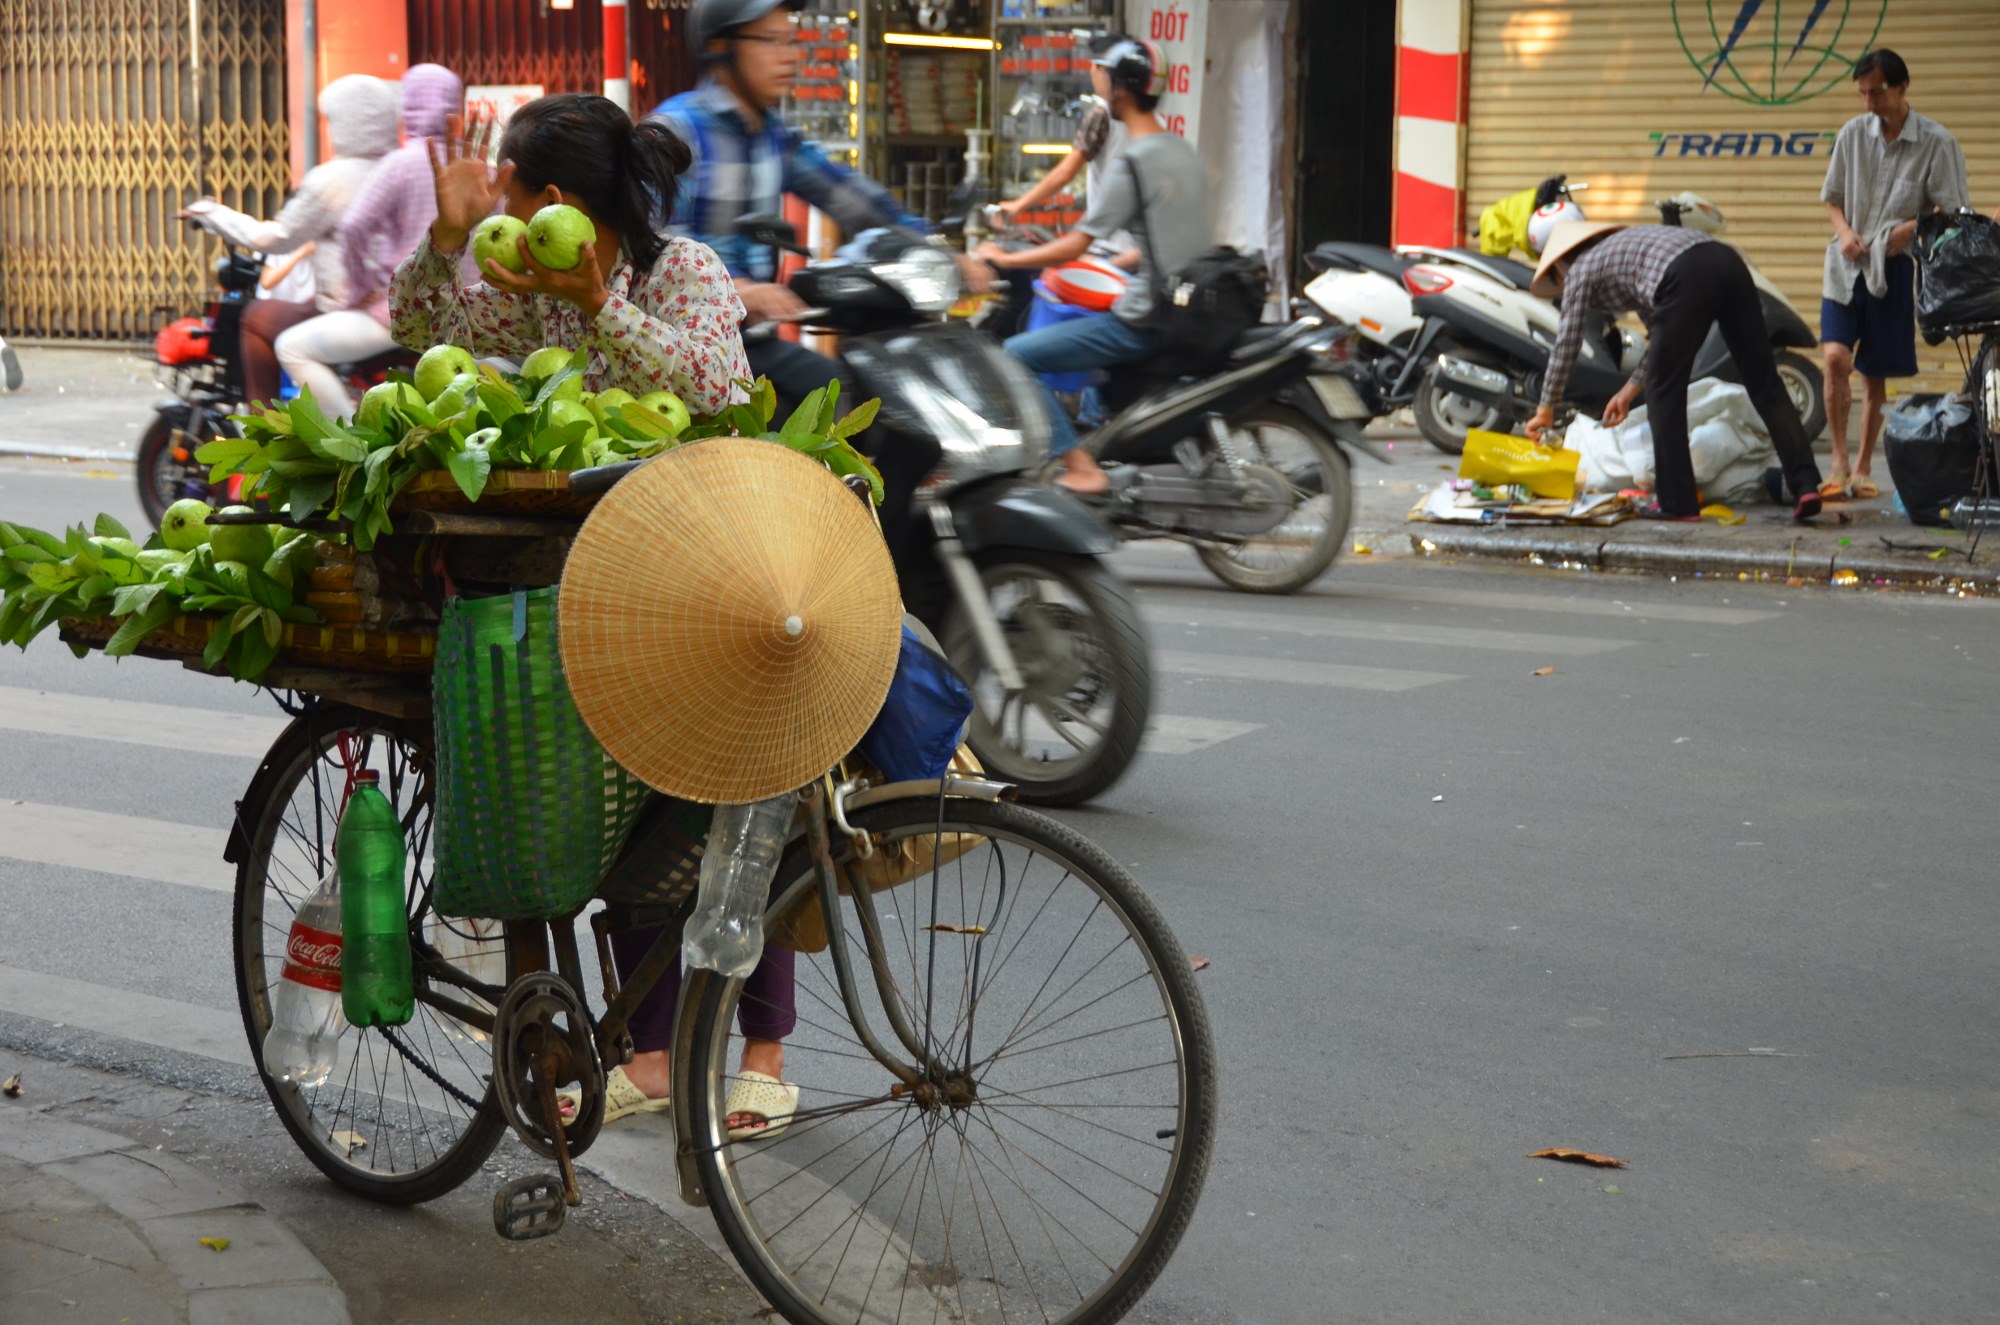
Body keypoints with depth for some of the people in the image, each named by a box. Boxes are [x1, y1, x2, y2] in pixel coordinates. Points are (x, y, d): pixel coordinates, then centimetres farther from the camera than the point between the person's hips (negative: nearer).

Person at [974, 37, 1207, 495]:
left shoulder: (1134, 163, -16)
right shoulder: (1183, 152, 11)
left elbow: (1073, 247, -16)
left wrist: (1004, 258, -4)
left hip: (1144, 320, -9)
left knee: (1014, 355, -8)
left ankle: (1080, 466, -13)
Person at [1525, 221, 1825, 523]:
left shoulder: (1581, 269, 22)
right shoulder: (1624, 246, 41)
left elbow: (1567, 343, 22)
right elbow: (1664, 336, 40)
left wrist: (1546, 410, 30)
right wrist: (1630, 390, 43)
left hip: (1688, 279, -7)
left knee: (1665, 391, 7)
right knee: (1765, 385, 6)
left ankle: (1676, 502, 9)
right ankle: (1805, 484, -3)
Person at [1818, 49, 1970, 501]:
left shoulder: (1935, 142, -7)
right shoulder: (1853, 133, 2)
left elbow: (1952, 210, -4)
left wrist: (1912, 228, -20)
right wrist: (1844, 231, -7)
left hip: (1894, 269, -1)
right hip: (1847, 263, 1)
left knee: (1875, 374, 7)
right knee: (1836, 357, -17)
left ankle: (1862, 468, 20)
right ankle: (1839, 461, -7)